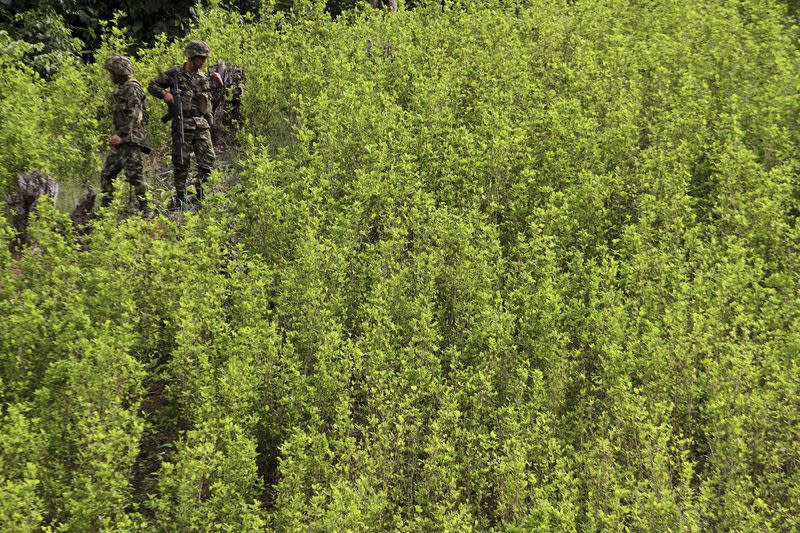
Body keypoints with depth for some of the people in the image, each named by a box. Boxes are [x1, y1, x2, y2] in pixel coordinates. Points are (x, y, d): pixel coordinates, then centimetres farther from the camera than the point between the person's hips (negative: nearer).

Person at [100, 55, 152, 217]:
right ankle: (104, 208, 14)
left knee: (134, 175, -10)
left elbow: (134, 115, -20)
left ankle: (145, 209, -6)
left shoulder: (132, 88, -12)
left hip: (130, 139, -10)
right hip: (120, 139, 11)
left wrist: (121, 134, -24)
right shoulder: (122, 88, 19)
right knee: (107, 173, 10)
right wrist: (117, 134, 20)